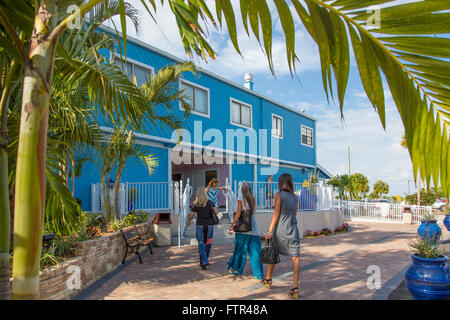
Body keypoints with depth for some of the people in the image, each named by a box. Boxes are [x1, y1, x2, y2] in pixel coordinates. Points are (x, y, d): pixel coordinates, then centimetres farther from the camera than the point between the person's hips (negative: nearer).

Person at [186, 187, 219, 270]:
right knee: (208, 243, 16)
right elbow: (215, 213, 0)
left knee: (201, 244, 1)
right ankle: (205, 260, 23)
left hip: (200, 226, -1)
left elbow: (191, 216, 1)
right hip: (209, 226, 1)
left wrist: (188, 223, 20)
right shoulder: (210, 202, 0)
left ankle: (204, 262, -13)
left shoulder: (196, 204, -2)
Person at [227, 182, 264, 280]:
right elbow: (252, 212, 13)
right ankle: (258, 273, 5)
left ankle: (235, 268, 22)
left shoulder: (241, 197, -4)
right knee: (255, 251, 5)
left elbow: (238, 213, -10)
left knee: (240, 249, 9)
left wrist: (233, 225, -4)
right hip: (253, 228, 4)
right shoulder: (252, 198, 11)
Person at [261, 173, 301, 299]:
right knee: (295, 257, -2)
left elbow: (276, 213, -10)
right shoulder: (295, 197, 11)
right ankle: (295, 286, -11)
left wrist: (270, 230, -9)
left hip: (280, 229, -3)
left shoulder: (279, 195, -5)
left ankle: (268, 280, 30)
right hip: (292, 230, 3)